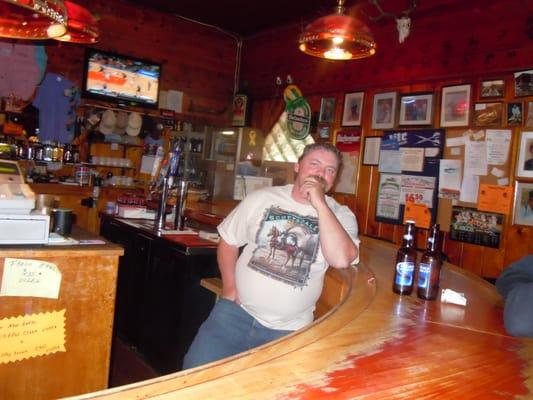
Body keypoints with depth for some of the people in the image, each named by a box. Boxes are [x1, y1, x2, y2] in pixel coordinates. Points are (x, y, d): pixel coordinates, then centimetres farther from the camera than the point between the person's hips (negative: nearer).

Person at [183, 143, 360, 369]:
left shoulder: (341, 216, -3)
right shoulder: (262, 198, 3)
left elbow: (341, 259, -22)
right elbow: (228, 241, 12)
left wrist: (319, 203, -20)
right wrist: (230, 286, 0)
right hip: (237, 310, 1)